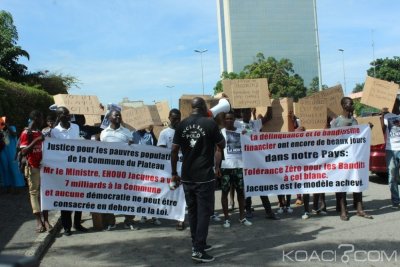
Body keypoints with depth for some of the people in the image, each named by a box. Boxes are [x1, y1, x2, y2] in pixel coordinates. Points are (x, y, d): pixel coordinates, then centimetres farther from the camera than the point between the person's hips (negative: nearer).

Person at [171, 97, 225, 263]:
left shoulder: (181, 125, 4)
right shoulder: (210, 123, -8)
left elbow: (174, 151, 3)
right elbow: (222, 145, 3)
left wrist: (174, 173, 11)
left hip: (187, 176, 5)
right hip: (204, 176, -5)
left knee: (192, 211, 15)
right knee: (203, 212, 1)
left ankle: (196, 244, 27)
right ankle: (198, 250, 0)